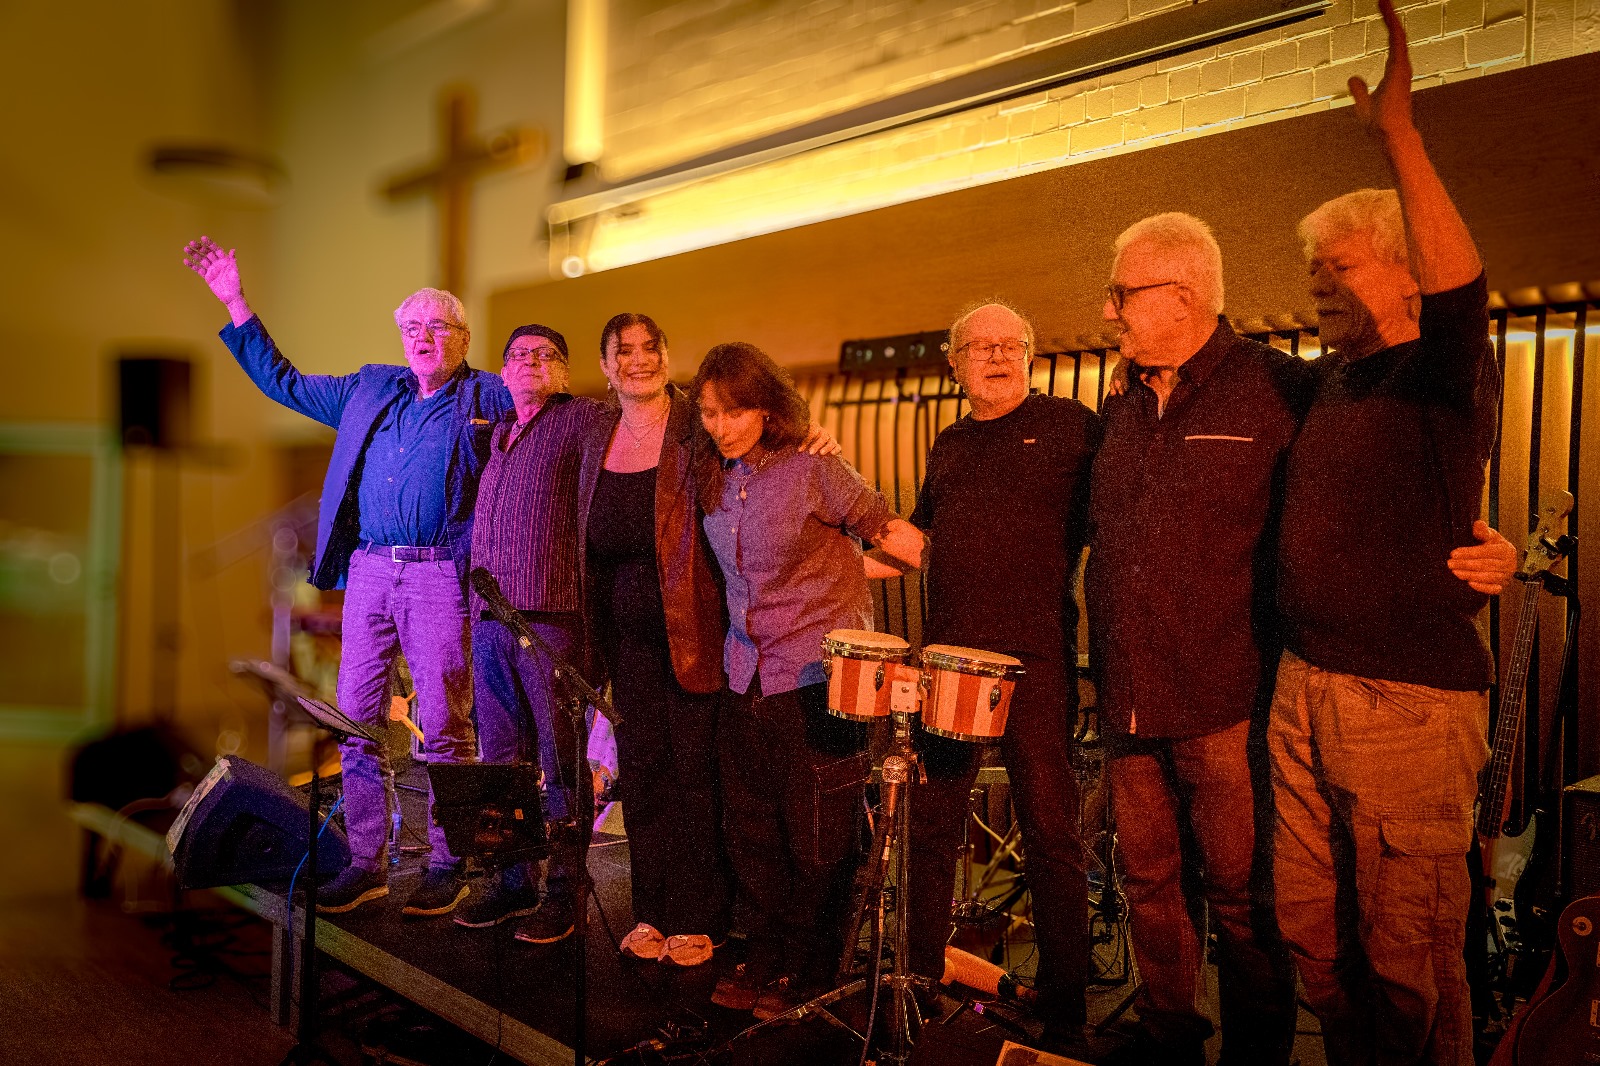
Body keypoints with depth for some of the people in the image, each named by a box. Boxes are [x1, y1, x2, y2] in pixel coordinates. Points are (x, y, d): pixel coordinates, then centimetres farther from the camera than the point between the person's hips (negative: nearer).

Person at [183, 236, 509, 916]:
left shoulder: (489, 397, 7)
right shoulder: (371, 389, 20)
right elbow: (284, 383, 28)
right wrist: (235, 303, 27)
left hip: (440, 575, -5)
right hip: (369, 572, 5)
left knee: (444, 726, -3)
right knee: (357, 720, 5)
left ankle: (447, 867, 7)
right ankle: (365, 864, 15)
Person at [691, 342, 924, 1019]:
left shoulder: (813, 468, -10)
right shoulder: (711, 480, 8)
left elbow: (890, 533, -7)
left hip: (817, 676, -6)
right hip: (746, 676, 6)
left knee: (816, 836, 3)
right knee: (751, 831, 11)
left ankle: (807, 972, 20)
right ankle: (766, 957, 29)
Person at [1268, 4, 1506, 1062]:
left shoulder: (1446, 376, -8)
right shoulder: (1327, 381, 13)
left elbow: (1459, 291, -30)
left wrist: (1398, 131, -33)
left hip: (1411, 700, -7)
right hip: (1303, 689, 7)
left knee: (1408, 963, 4)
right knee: (1313, 933, 15)